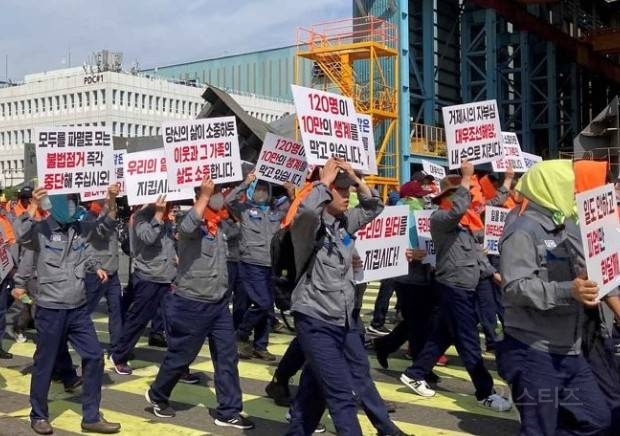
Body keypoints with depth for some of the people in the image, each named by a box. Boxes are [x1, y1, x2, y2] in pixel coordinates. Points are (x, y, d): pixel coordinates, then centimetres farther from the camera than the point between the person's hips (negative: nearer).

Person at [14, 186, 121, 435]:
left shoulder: (80, 229, 6)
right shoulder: (40, 230, -9)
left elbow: (106, 224, 6)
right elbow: (21, 236, -27)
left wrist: (112, 200, -12)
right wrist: (33, 205, -39)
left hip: (78, 308, 5)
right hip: (50, 310, -5)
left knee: (94, 357, 2)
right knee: (45, 364, 7)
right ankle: (38, 416, 27)